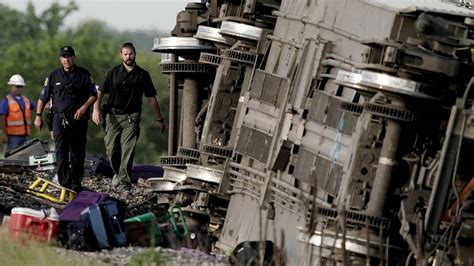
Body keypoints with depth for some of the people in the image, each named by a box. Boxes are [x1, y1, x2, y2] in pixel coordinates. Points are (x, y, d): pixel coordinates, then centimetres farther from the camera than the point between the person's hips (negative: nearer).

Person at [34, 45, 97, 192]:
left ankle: (76, 184, 11)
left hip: (78, 119, 0)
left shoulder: (84, 75, 5)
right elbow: (43, 97, 11)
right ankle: (64, 184, -4)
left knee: (77, 154, 3)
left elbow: (93, 95, 7)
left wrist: (84, 107, -11)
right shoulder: (54, 76, 7)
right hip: (59, 119, 0)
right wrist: (38, 116, 5)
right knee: (61, 153, -5)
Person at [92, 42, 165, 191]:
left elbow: (151, 98, 10)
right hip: (113, 116, 1)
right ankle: (118, 172, 29)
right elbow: (100, 92, 2)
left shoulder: (142, 75, 5)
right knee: (111, 149, 3)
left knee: (128, 150, -9)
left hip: (131, 117, -1)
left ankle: (124, 181, -7)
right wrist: (96, 109, -15)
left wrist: (159, 119, 12)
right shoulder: (113, 73, 5)